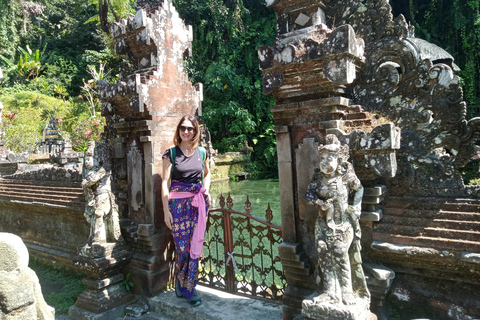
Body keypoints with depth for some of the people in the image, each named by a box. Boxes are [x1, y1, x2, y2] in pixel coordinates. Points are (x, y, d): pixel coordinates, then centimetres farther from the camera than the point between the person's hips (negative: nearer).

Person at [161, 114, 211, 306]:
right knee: (182, 246, 0)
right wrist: (166, 210, -9)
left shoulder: (202, 152, 7)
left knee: (195, 246, 4)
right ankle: (181, 286, 24)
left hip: (198, 202, 3)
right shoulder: (171, 153, -2)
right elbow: (165, 183, -5)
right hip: (178, 202, -3)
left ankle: (189, 288, 19)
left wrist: (206, 190, 7)